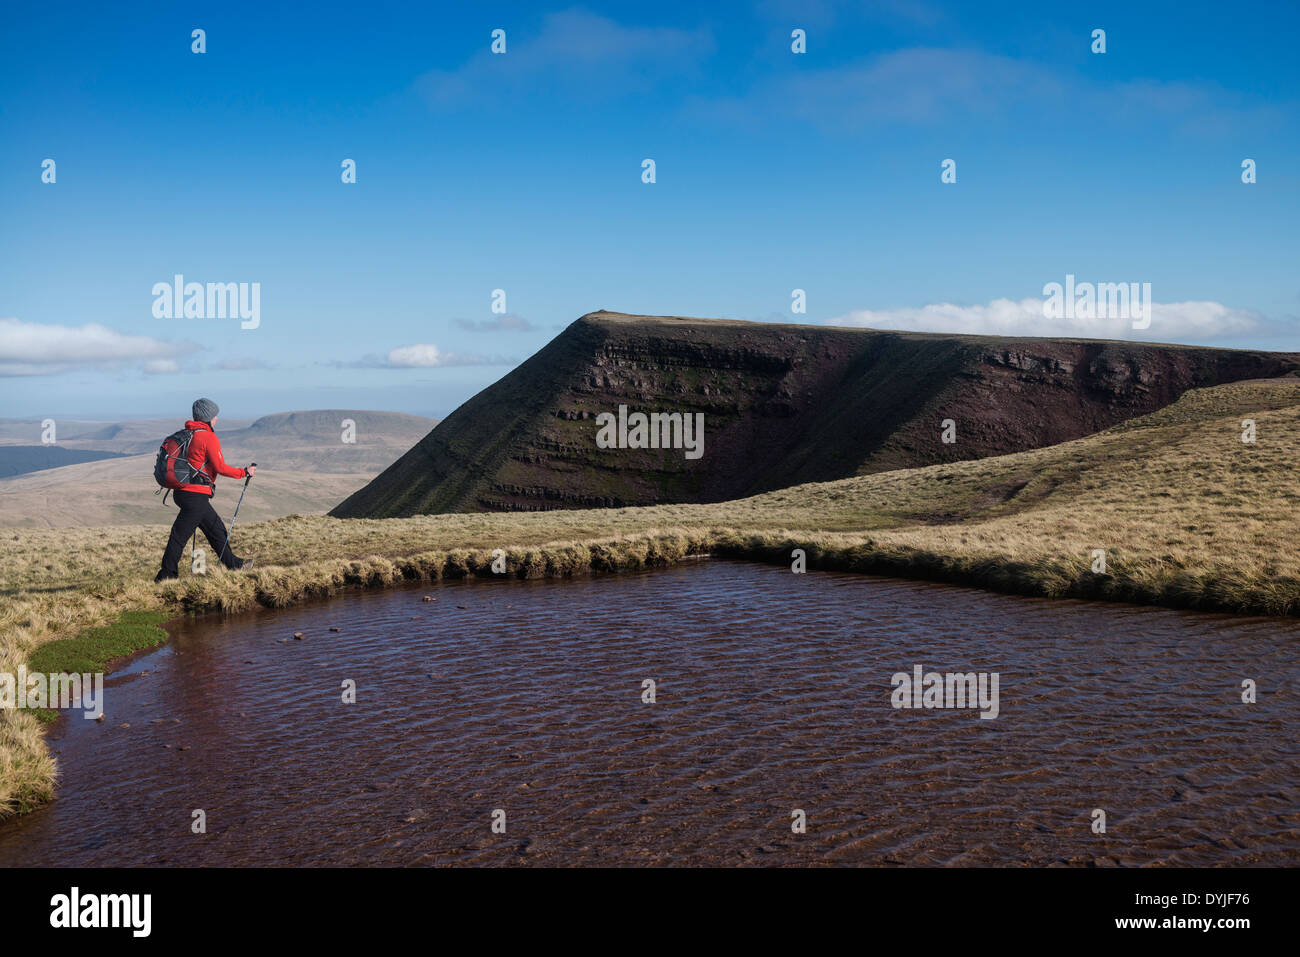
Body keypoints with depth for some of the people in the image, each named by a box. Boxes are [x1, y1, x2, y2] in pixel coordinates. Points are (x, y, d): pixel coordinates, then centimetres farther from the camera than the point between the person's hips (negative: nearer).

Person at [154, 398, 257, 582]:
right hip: (196, 495, -10)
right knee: (180, 535, -5)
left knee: (216, 527, 19)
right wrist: (244, 472, -4)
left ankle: (232, 563, 29)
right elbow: (220, 468, -15)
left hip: (182, 490, 10)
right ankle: (166, 575, 0)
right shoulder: (209, 437, -12)